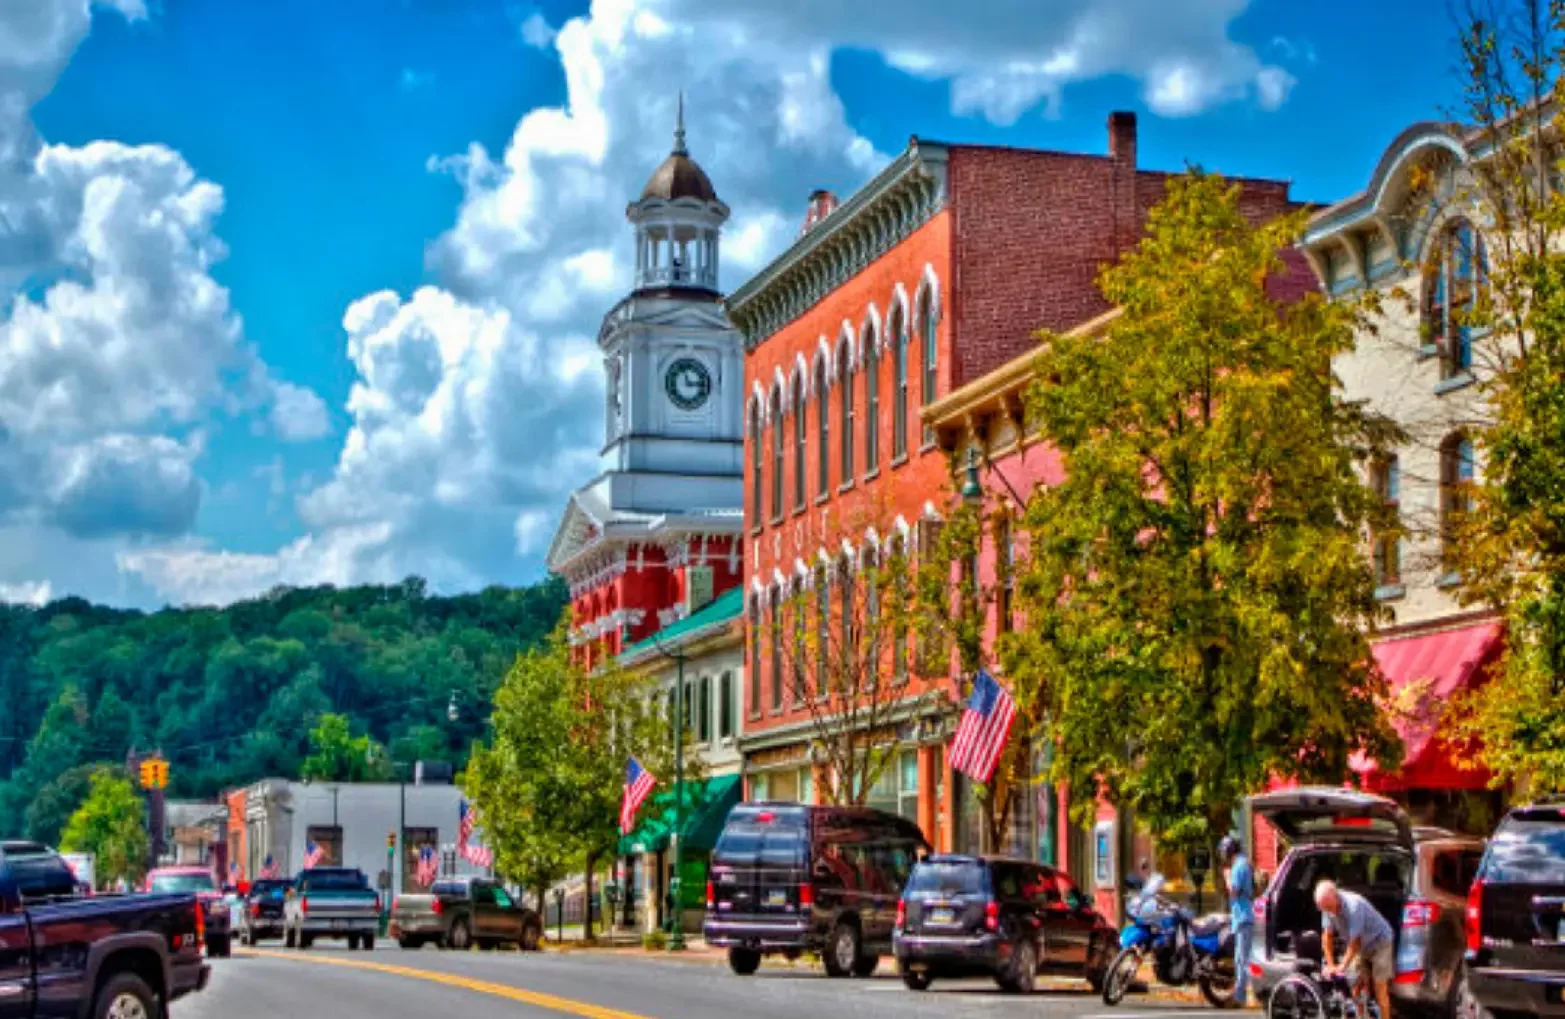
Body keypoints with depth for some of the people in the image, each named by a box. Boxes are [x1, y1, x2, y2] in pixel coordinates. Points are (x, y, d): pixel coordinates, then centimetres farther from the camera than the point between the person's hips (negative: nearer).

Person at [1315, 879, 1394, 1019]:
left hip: (1379, 941, -6)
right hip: (1361, 947, 6)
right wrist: (1330, 965, -16)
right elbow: (1327, 935, -13)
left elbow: (1354, 941, -32)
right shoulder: (1328, 906, -17)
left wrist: (1343, 966, -29)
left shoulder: (1354, 906, -36)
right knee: (1357, 987, 1)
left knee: (1380, 988, -8)